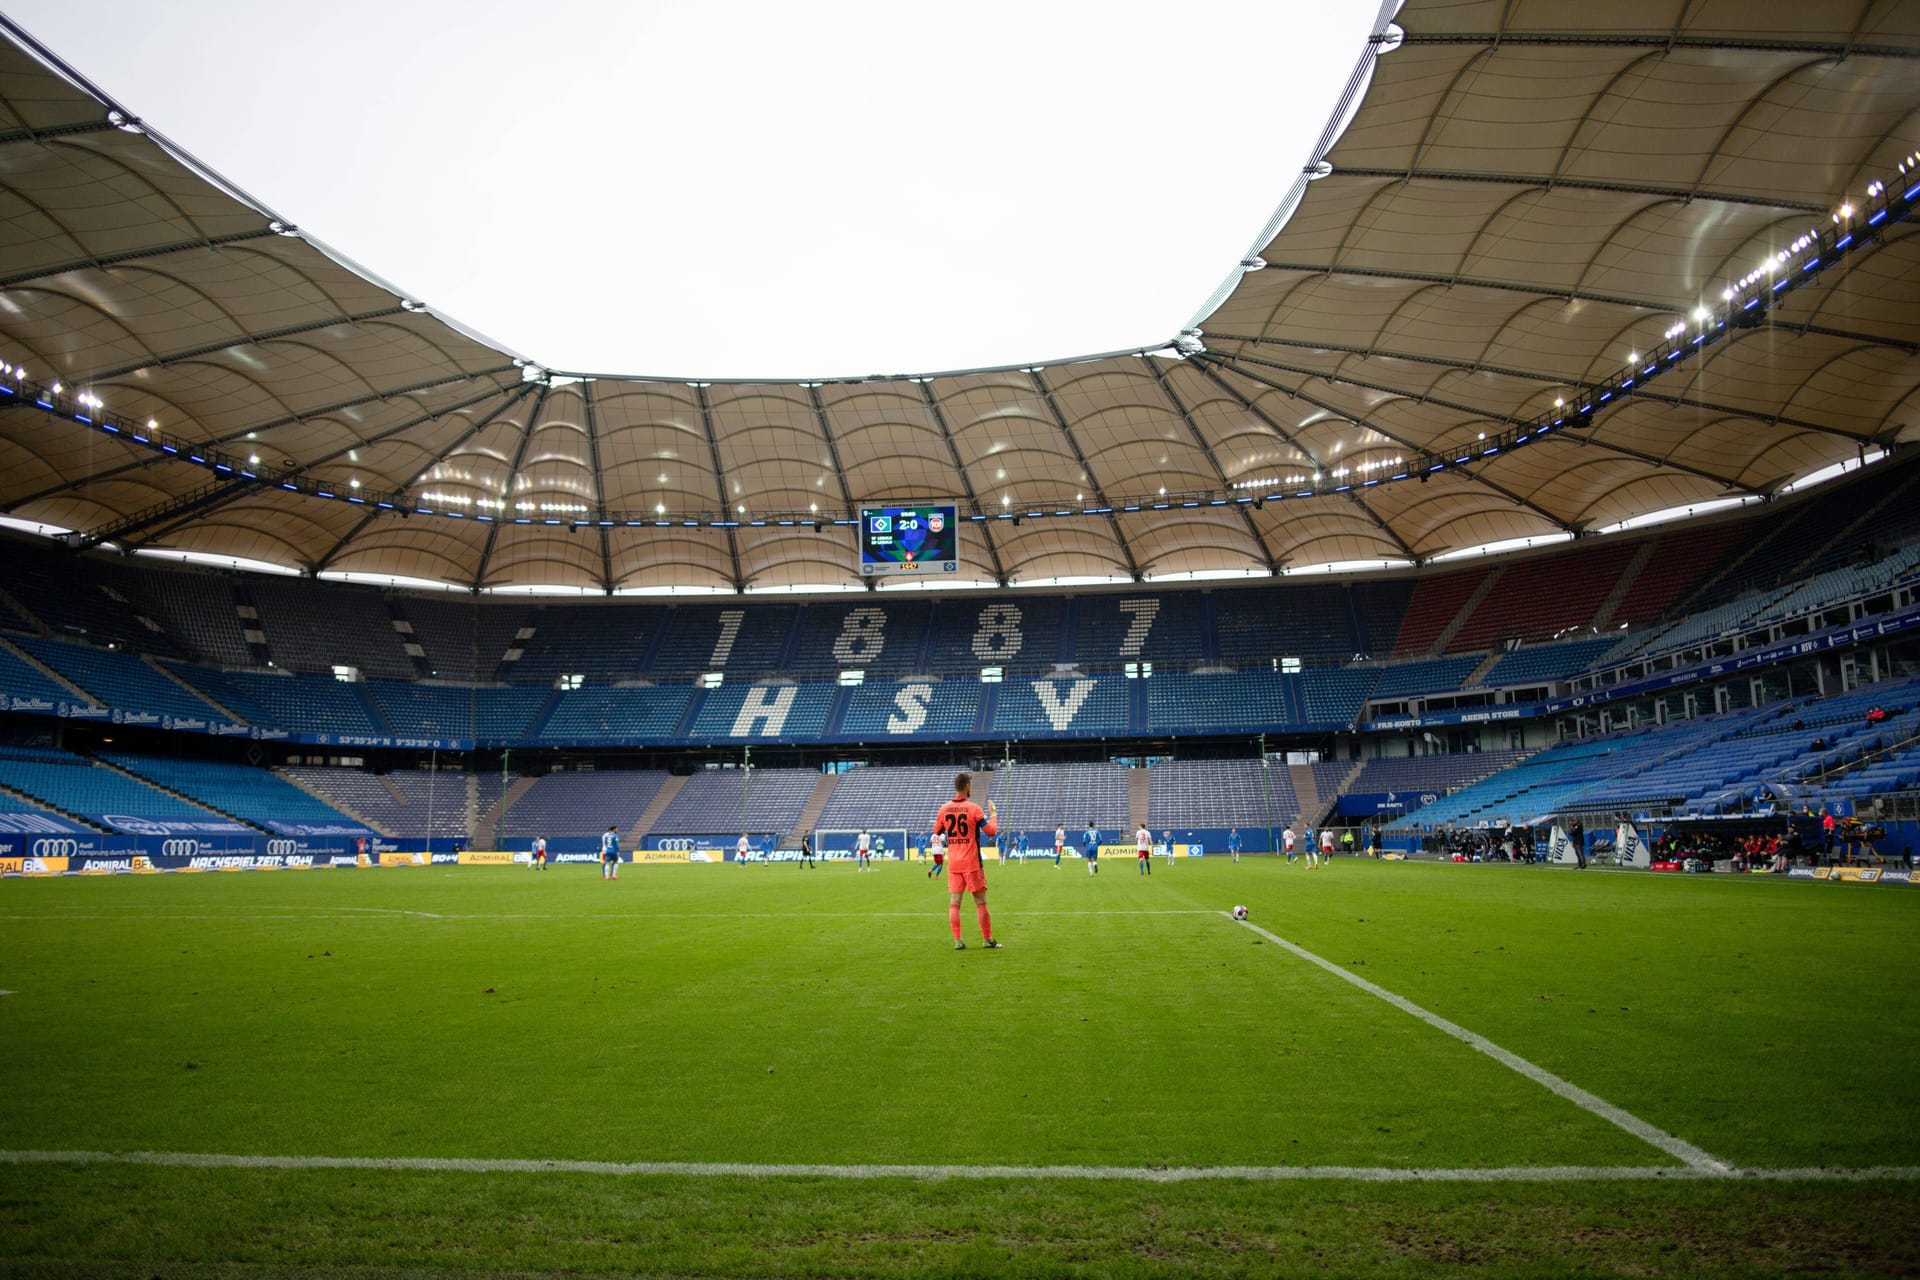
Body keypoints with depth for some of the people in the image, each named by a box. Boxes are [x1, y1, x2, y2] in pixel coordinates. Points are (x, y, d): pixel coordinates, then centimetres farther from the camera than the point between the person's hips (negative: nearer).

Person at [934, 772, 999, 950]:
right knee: (980, 902, 5)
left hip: (953, 863, 3)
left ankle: (957, 941, 0)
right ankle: (988, 939, 11)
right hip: (972, 863, -3)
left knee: (954, 902, 4)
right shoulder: (973, 808, -10)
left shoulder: (944, 809, 2)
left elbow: (937, 831, 16)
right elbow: (991, 831, -8)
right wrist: (993, 814, 7)